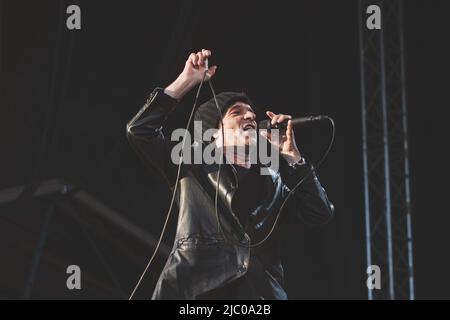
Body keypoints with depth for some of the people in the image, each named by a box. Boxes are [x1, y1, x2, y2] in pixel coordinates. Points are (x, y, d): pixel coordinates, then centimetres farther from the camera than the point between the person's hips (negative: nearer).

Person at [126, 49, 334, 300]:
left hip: (261, 290, 2)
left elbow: (320, 213, 10)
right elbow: (140, 130, 7)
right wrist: (185, 82, 7)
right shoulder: (192, 166, 18)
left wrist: (291, 155, 8)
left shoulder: (274, 181, 23)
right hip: (196, 288, -2)